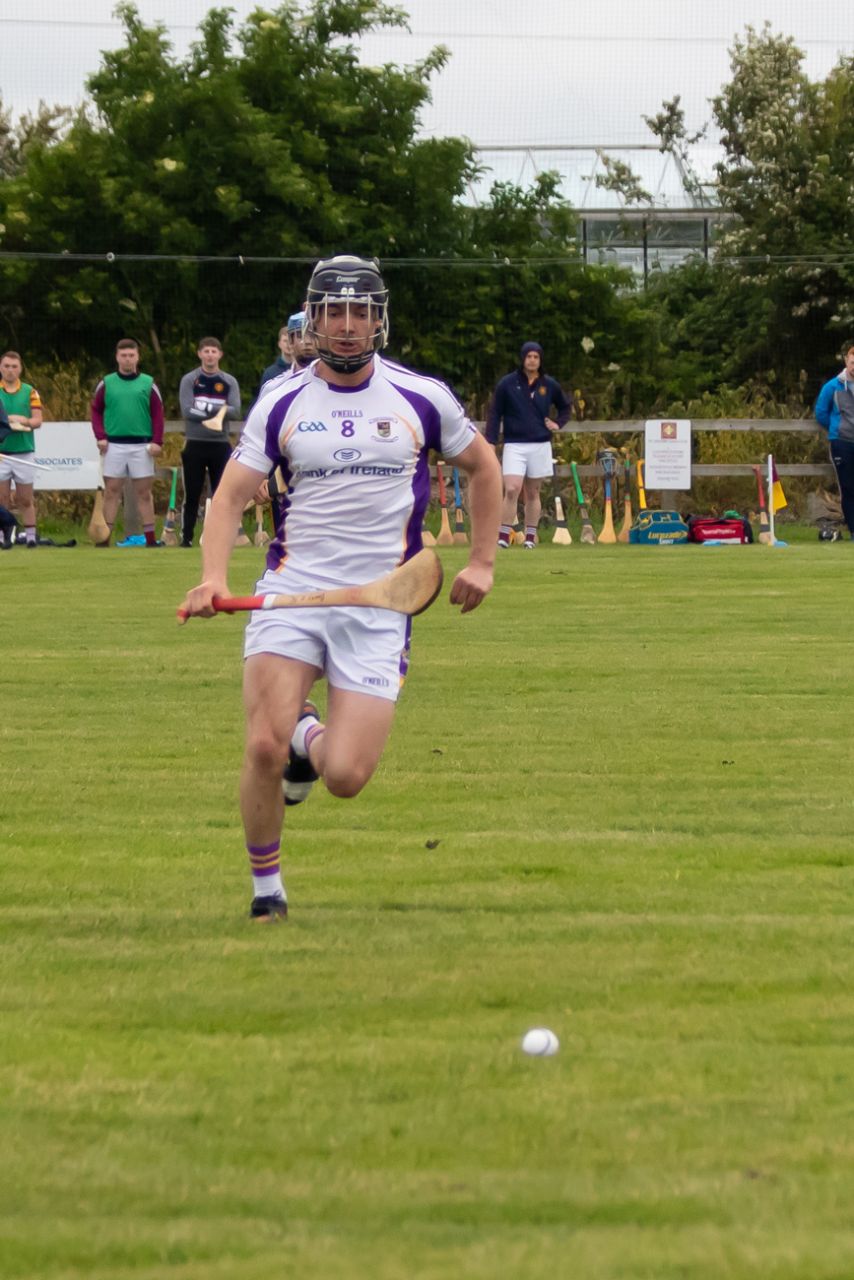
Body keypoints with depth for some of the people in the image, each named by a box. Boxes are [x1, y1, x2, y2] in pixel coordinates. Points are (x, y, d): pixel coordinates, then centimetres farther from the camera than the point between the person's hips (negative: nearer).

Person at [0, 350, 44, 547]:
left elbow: (37, 420, -1)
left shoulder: (30, 392, 6)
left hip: (24, 452, 1)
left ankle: (31, 536, 10)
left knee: (26, 500, 5)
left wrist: (24, 422, -20)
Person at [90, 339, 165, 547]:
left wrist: (157, 441, -6)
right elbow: (96, 411, 8)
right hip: (114, 445, 0)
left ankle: (150, 538, 5)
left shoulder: (148, 384, 5)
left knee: (144, 492, 3)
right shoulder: (106, 383, 6)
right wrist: (100, 437, -4)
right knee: (111, 491, 1)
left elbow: (158, 414, 2)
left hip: (142, 446, 0)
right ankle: (105, 537, 2)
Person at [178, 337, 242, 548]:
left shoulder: (229, 382, 6)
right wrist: (218, 412, -13)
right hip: (195, 444, -1)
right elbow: (187, 411, -10)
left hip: (220, 444, 1)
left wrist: (207, 407, -15)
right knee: (192, 495, 1)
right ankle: (186, 537, 6)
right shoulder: (189, 380, 2)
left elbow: (235, 412, -6)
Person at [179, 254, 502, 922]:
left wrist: (482, 561, 14)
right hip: (293, 591, 0)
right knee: (264, 748, -19)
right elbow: (231, 495, 1)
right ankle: (266, 885, 6)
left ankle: (311, 735, 28)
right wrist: (214, 576, -16)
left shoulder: (421, 398, 3)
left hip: (380, 604, 0)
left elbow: (482, 465, 19)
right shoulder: (281, 403, 3)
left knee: (345, 777, -10)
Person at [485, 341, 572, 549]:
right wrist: (491, 443, -5)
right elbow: (494, 414, 1)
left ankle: (530, 537, 14)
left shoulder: (549, 385, 6)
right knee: (512, 490, -15)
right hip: (514, 445, -2)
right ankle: (504, 535, -10)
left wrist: (558, 423, 6)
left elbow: (565, 406, 23)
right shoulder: (507, 384, -2)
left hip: (540, 446, 2)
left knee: (533, 493, 8)